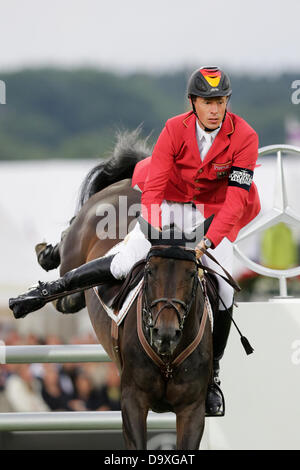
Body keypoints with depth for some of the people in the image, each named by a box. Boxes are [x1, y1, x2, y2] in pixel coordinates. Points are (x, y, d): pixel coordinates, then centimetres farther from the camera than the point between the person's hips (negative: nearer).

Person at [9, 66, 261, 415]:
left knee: (224, 291, -11)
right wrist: (155, 233, -30)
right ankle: (46, 291, 2)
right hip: (170, 205, 0)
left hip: (214, 216, 0)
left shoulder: (244, 137, -20)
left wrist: (208, 241, -32)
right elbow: (153, 187, -18)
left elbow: (236, 199, -23)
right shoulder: (175, 129, -19)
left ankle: (212, 373, 6)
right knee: (123, 263, -14)